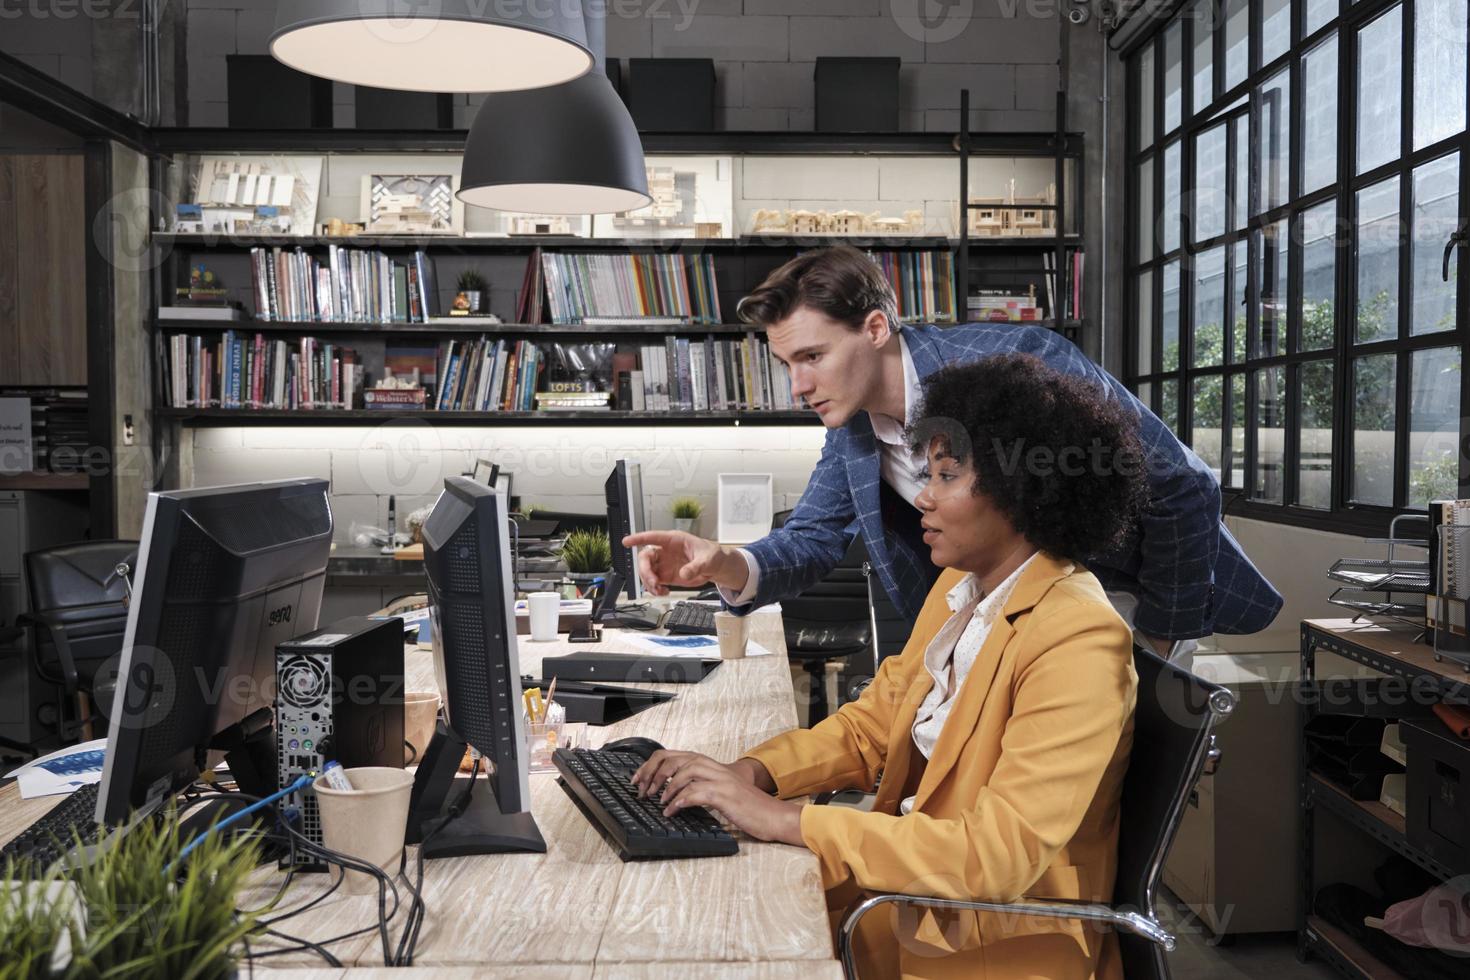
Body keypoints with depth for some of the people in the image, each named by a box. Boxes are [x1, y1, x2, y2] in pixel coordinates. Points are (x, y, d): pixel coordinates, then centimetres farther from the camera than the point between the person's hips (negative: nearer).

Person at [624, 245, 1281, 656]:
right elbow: (812, 537, -5)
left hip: (1125, 600, -4)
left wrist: (1159, 639, -14)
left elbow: (1183, 490, -24)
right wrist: (728, 566, -28)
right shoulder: (853, 428, -10)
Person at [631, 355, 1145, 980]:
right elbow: (870, 724, 8)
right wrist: (746, 774, -10)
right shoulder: (957, 588, 4)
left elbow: (1000, 853, -27)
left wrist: (782, 820, -27)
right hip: (915, 879, 7)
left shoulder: (1078, 642, -23)